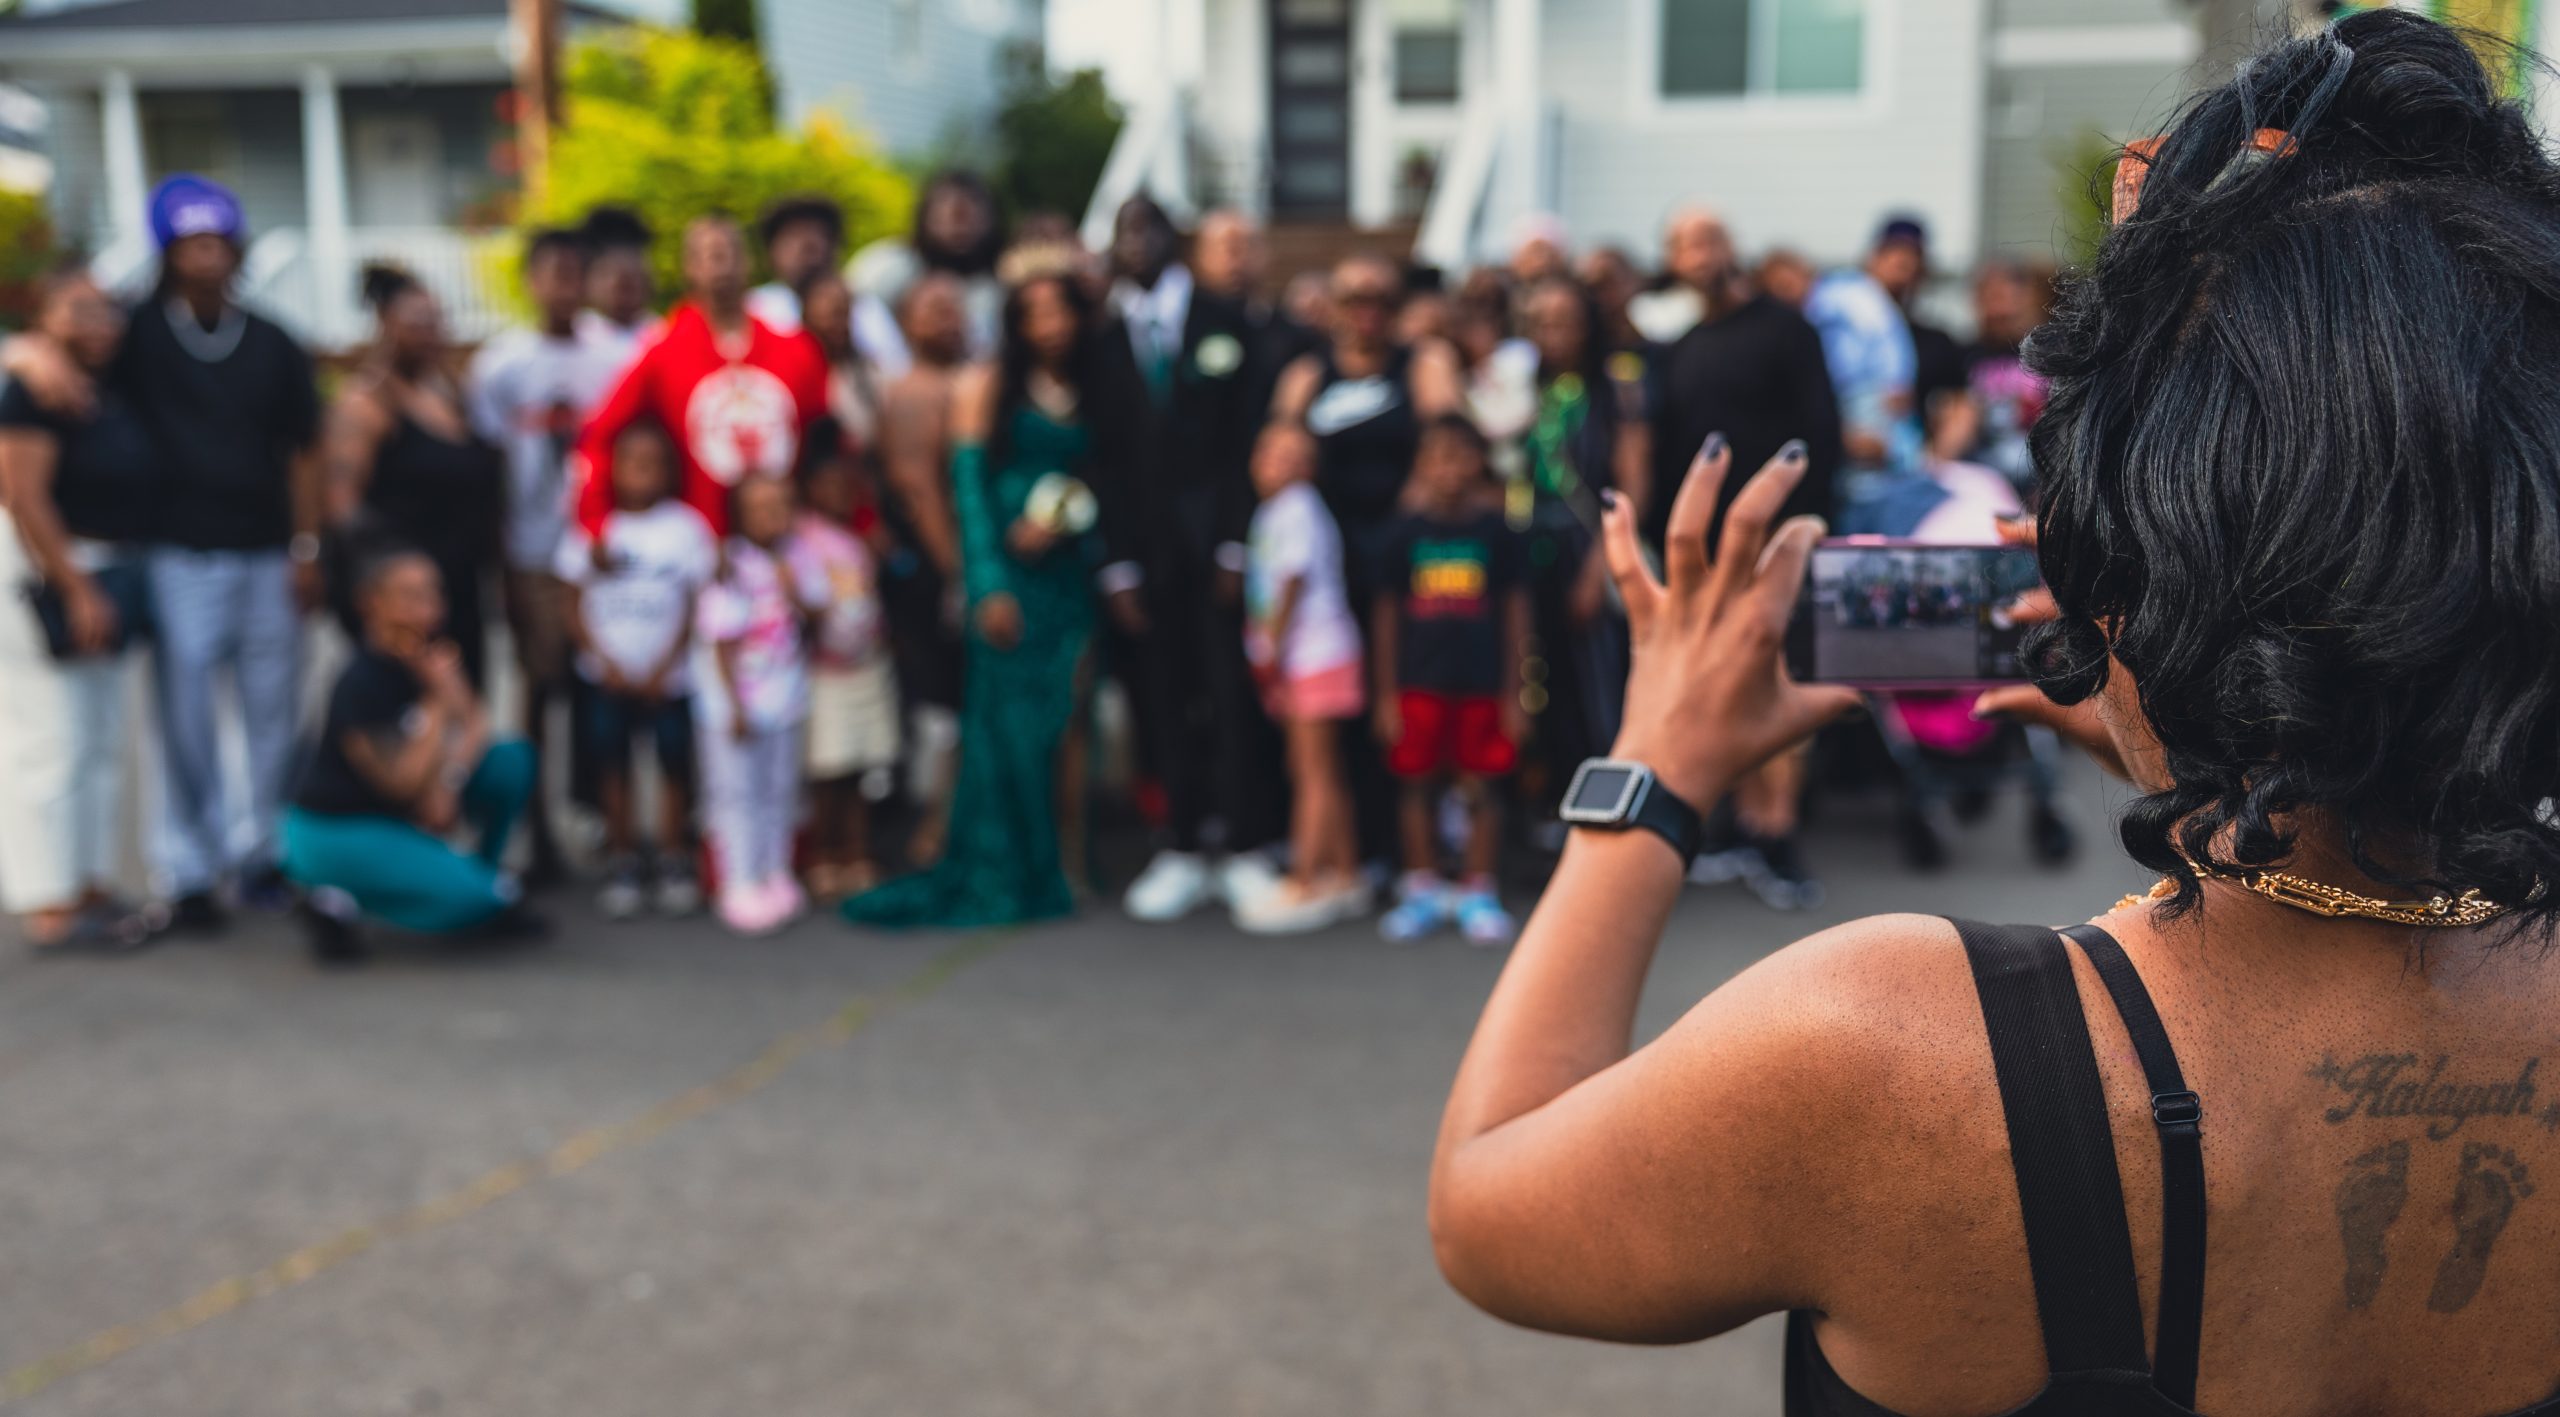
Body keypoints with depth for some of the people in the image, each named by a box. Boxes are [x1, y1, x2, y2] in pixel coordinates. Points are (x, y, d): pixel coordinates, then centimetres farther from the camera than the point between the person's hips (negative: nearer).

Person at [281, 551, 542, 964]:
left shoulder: (434, 655, -2)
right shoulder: (360, 685, -24)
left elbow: (476, 723, -3)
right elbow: (403, 782, -22)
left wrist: (446, 780, -20)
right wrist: (439, 702, -22)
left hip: (402, 815, 7)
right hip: (335, 833, -7)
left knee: (511, 760, -8)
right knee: (470, 897, -23)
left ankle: (485, 871, 10)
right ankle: (338, 901, -4)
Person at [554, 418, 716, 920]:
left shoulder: (687, 526, -2)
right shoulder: (591, 528, 2)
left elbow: (695, 606, -2)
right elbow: (575, 606, 3)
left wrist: (662, 669, -10)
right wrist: (606, 661, -9)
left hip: (669, 677, -1)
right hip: (605, 676, 1)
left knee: (674, 760, -1)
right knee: (610, 762, 2)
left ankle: (674, 859, 12)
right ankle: (624, 858, 14)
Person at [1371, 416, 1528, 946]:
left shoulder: (1495, 531, -1)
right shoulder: (1407, 533, 1)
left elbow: (1516, 612, 3)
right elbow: (1387, 613, 6)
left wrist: (1514, 692, 0)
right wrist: (1385, 693, 3)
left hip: (1481, 683, -1)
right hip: (1418, 683, 1)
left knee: (1479, 788, 4)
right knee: (1418, 785, 7)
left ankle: (1478, 894, 15)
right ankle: (1422, 891, 20)